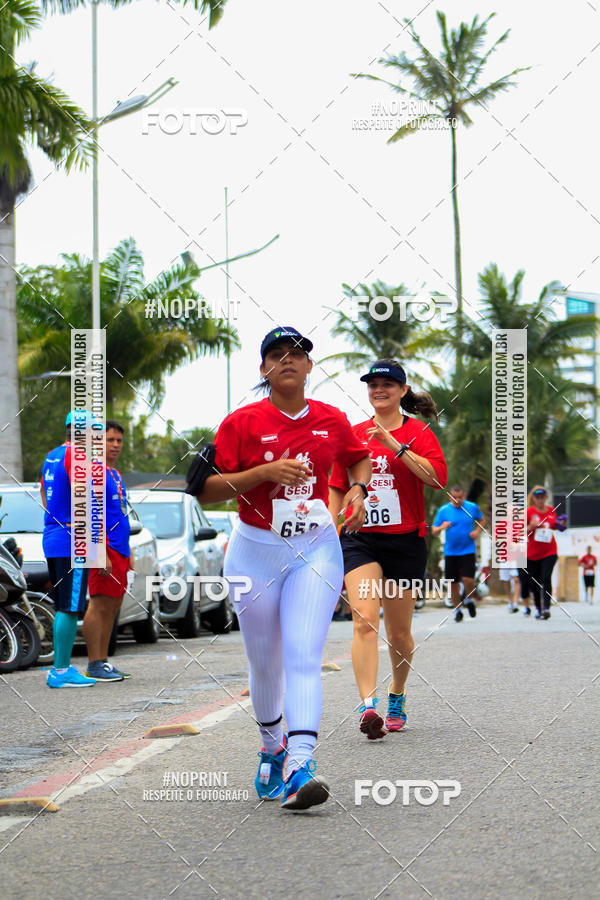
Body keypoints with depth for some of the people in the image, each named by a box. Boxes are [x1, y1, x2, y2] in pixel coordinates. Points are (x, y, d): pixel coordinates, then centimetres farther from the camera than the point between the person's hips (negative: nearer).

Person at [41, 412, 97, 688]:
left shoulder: (51, 457, 17)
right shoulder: (77, 456, -11)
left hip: (52, 540, 9)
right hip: (73, 542, -9)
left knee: (64, 608, 13)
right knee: (70, 608, -8)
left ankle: (61, 668, 15)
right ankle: (61, 671, -10)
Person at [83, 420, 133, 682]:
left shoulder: (116, 474, 20)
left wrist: (127, 553, 23)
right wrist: (101, 553, -22)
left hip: (118, 550, 10)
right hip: (104, 547, -10)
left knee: (112, 606, 10)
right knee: (99, 605, -9)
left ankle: (103, 661, 15)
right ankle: (94, 665, -7)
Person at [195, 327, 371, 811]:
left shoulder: (331, 420, 4)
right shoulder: (242, 422, -4)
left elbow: (361, 458, 25)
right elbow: (206, 490, -9)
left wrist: (357, 490, 4)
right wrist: (264, 471, -20)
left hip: (317, 549, 0)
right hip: (255, 552, 0)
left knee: (303, 657, -16)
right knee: (265, 665, 10)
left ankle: (299, 768, -26)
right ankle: (273, 748, 36)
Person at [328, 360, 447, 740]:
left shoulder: (417, 432, 0)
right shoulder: (354, 435, 10)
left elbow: (437, 476, -18)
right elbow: (337, 489, 19)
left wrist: (393, 443, -21)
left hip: (406, 541, -1)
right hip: (359, 540, 1)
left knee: (399, 632, 9)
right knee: (365, 621, -19)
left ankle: (398, 695, 35)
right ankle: (368, 706, -27)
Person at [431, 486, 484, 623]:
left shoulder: (472, 507, 1)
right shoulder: (443, 510, -1)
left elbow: (481, 519, 21)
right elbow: (434, 531, 0)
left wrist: (477, 531, 2)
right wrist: (442, 527, -22)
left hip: (468, 551, -1)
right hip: (450, 552, 1)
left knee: (468, 579, -15)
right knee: (453, 583, 3)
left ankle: (469, 600, 16)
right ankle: (457, 610, 21)